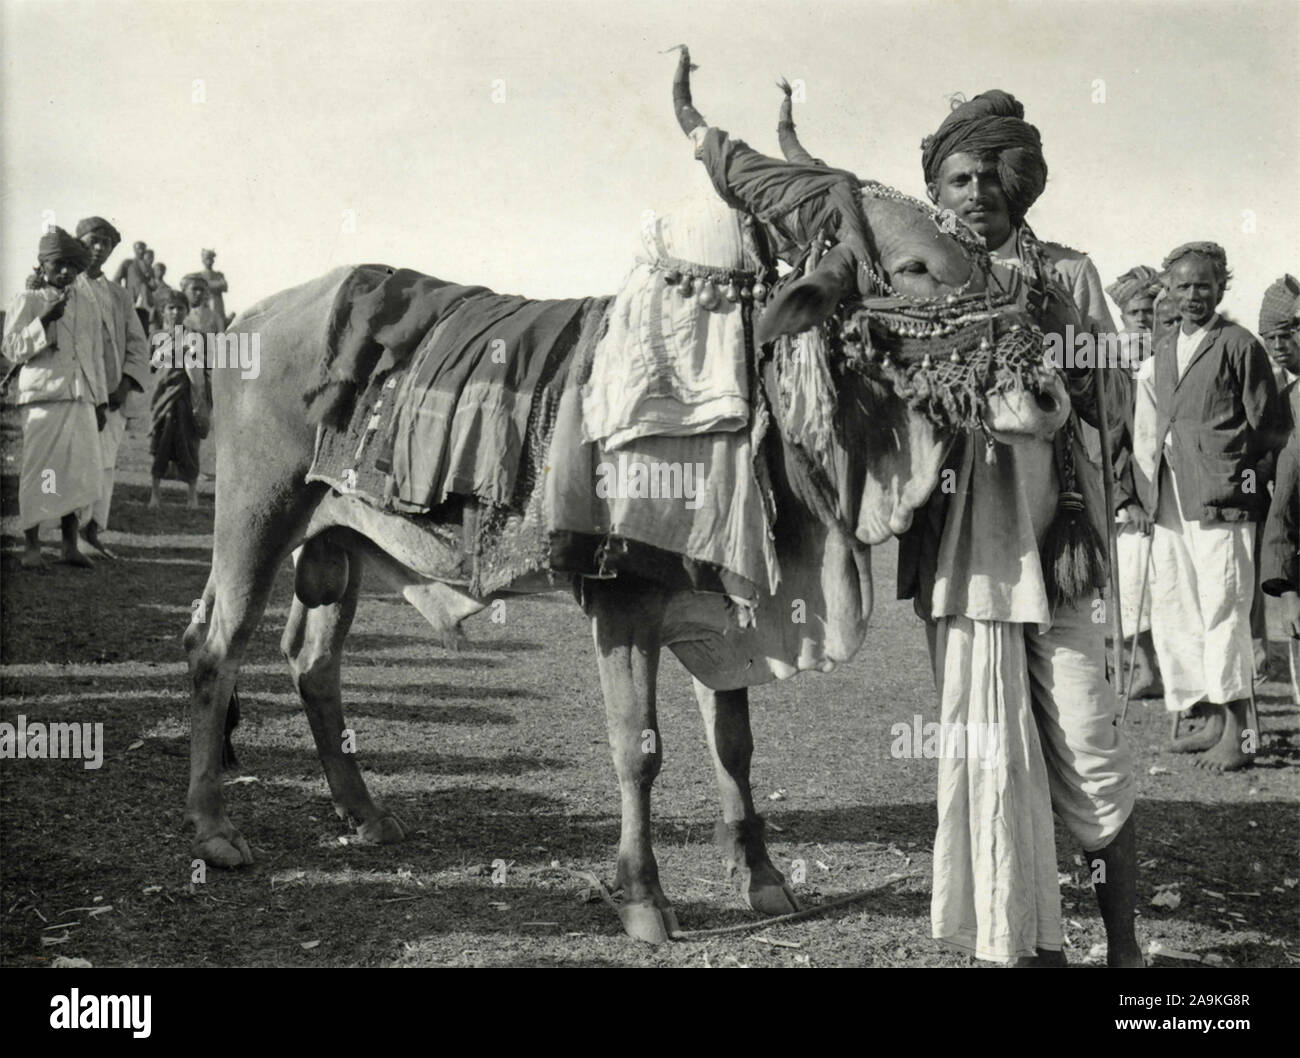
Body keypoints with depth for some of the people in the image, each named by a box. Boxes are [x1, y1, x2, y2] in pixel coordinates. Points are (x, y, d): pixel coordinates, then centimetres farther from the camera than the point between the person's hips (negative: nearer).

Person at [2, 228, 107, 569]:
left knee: (79, 470, 3)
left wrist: (101, 401, 16)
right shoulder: (28, 301, 3)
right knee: (37, 470, -5)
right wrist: (44, 321, -13)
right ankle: (32, 547, 2)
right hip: (42, 396, -4)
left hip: (81, 399, 4)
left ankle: (70, 545, 12)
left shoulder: (87, 305, 16)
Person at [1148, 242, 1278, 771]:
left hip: (1219, 500, -7)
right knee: (1171, 613, 9)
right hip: (1170, 503, 8)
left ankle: (1240, 733, 0)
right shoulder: (1164, 349, 18)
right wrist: (1154, 491, 13)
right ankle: (1211, 720, 20)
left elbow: (1262, 425, -2)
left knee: (1222, 613, -7)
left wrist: (1237, 480, -6)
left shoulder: (1239, 345, -3)